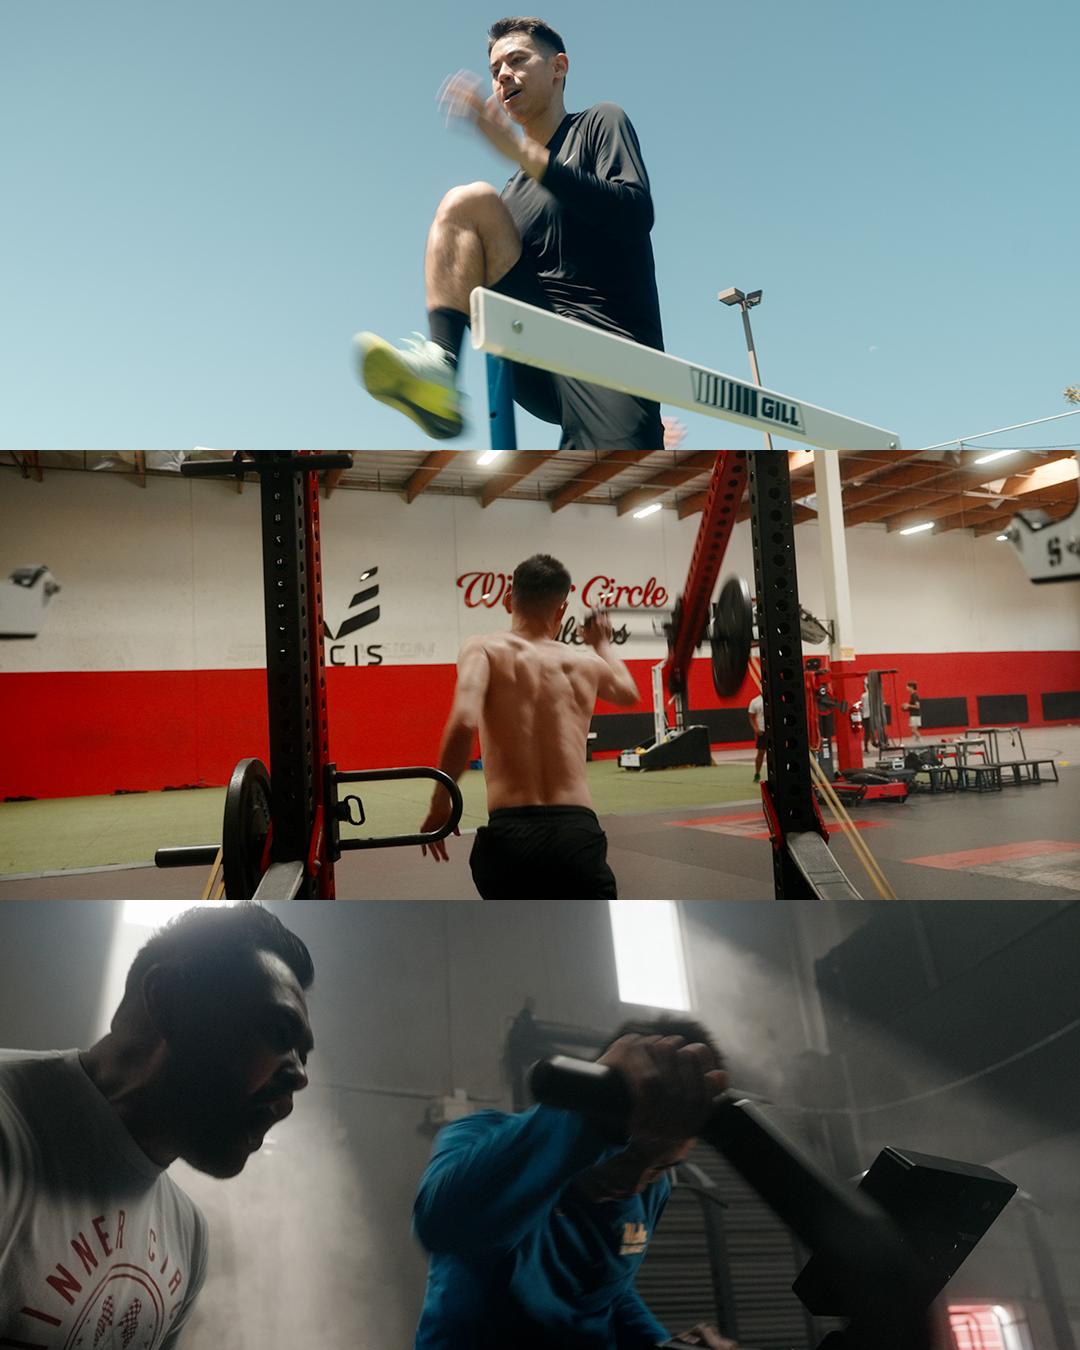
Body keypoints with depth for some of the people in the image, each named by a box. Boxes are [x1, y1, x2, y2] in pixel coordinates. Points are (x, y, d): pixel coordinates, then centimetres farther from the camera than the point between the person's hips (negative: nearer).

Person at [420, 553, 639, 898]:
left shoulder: (486, 650, 3)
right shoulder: (586, 663, 15)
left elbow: (464, 722, -17)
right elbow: (628, 692, 39)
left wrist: (439, 805, -4)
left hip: (509, 836, -1)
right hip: (578, 834, 1)